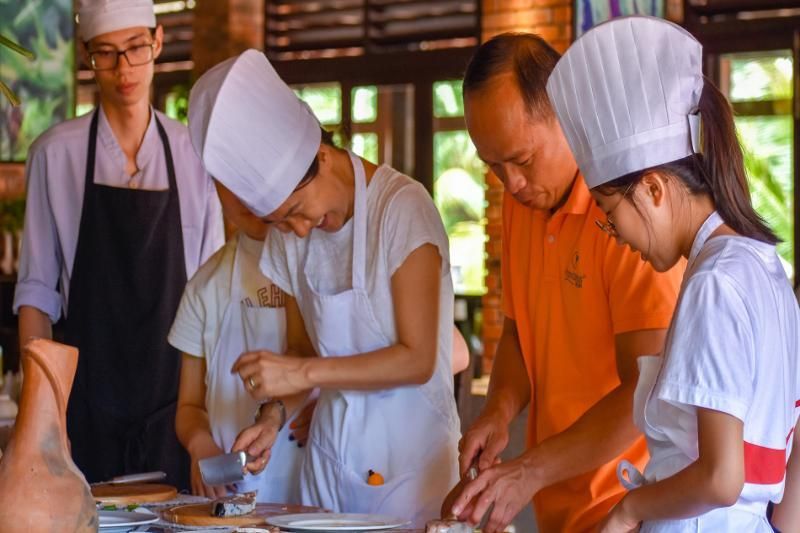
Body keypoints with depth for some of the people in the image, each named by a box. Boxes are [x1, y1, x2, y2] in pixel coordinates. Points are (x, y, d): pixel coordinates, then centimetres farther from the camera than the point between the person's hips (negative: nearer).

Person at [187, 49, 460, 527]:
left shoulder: (402, 207, -16)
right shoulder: (290, 238, 4)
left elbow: (418, 359, -17)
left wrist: (304, 373, -21)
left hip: (407, 456, -5)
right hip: (329, 453, 5)